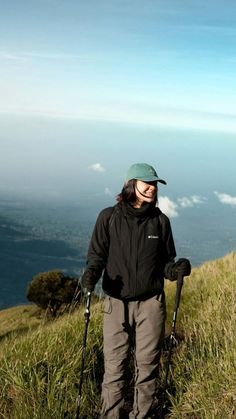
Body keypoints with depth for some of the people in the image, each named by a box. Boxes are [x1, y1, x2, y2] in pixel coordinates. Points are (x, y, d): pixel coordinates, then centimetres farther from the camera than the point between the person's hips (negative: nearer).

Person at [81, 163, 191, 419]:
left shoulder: (160, 220, 2)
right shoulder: (109, 217, -4)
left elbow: (165, 262, 8)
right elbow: (97, 254, 2)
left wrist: (176, 270, -14)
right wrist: (92, 273, -19)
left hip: (151, 303, 2)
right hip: (117, 303, -1)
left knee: (148, 364, 11)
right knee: (114, 366, 4)